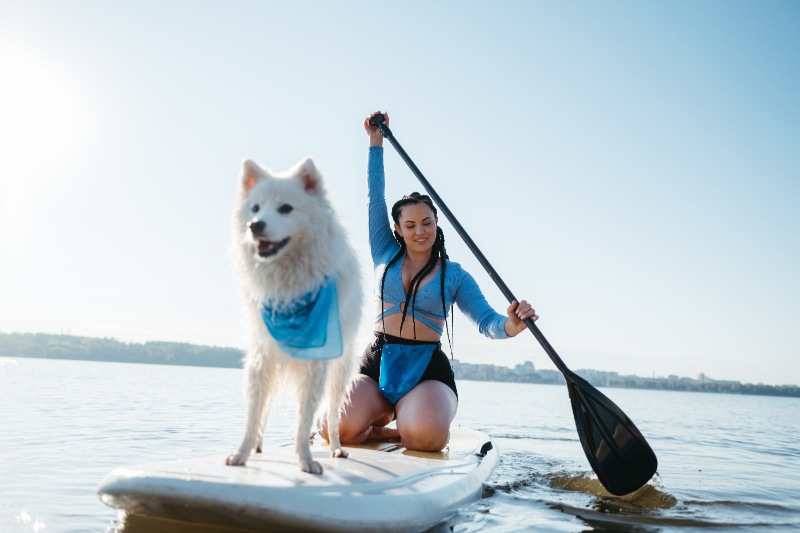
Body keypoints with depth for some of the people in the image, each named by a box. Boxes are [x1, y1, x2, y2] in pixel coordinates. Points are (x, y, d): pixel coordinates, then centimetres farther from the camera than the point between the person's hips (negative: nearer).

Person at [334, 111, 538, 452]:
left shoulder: (454, 275, 8)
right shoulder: (386, 256, 12)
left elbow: (486, 321, -2)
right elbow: (375, 197, 13)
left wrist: (511, 326, -26)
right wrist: (376, 142, 14)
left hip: (427, 370, -2)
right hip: (376, 364, 3)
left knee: (425, 437, -35)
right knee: (339, 429, -25)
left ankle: (403, 426, 1)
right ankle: (385, 414, 7)